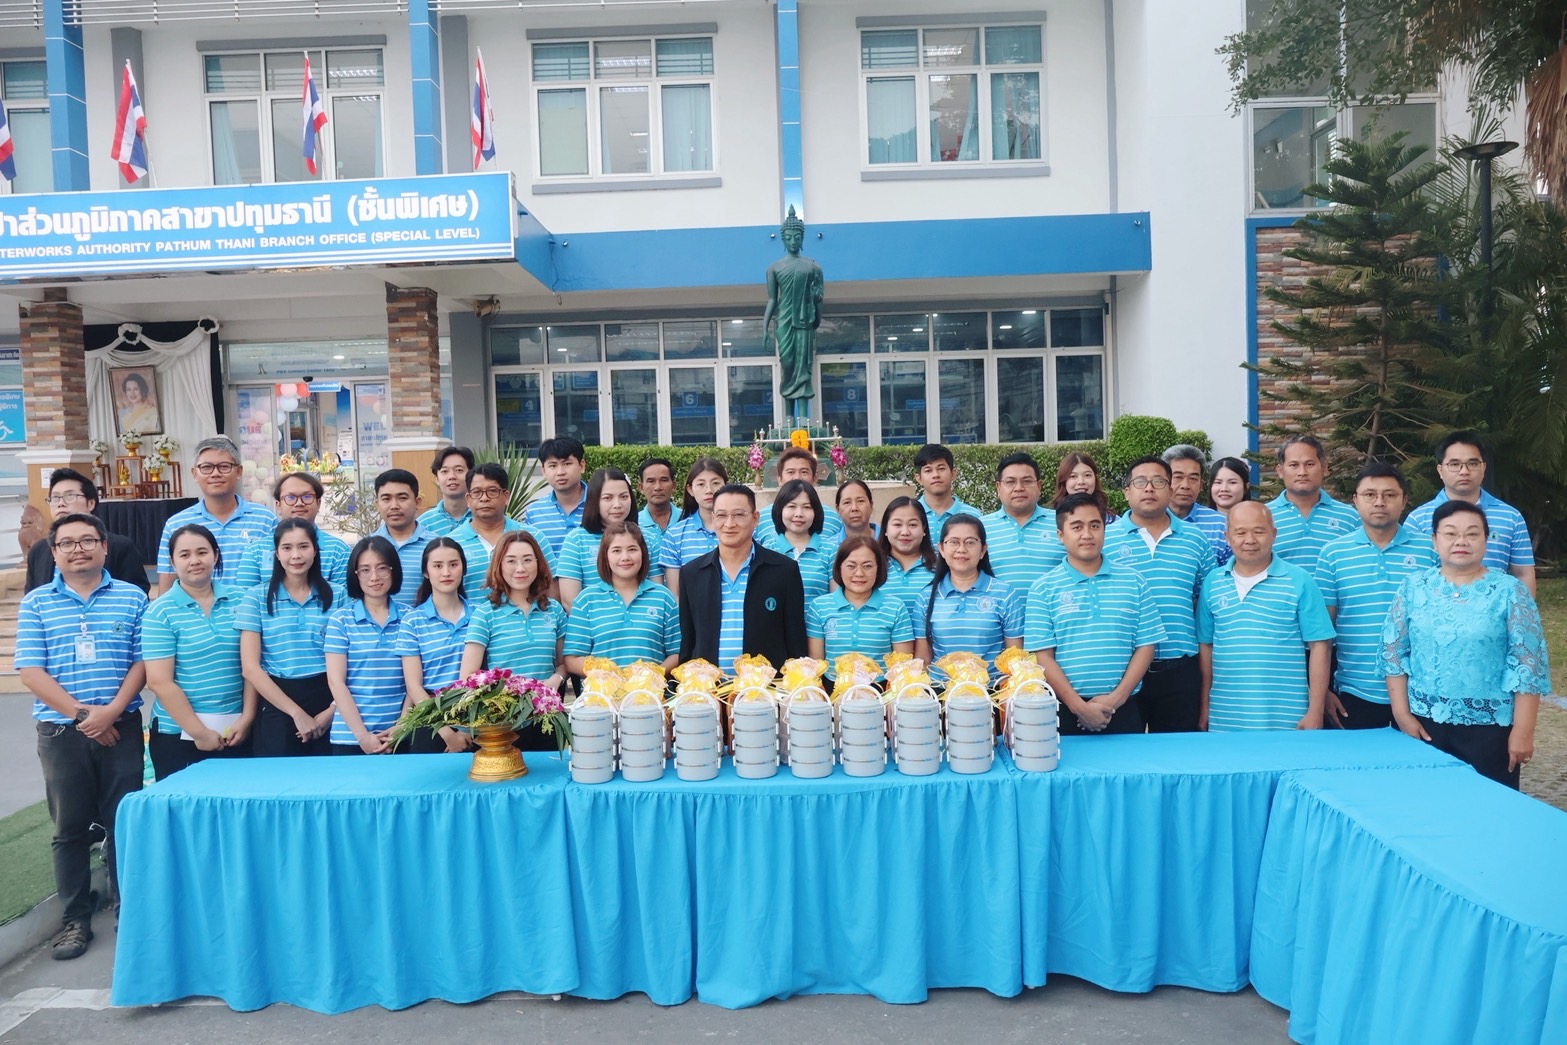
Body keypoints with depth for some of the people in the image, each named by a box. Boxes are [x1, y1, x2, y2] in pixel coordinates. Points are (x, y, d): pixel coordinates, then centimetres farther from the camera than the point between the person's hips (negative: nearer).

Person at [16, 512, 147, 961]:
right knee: (70, 827, 8)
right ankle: (75, 917, 18)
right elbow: (30, 671, -3)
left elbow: (143, 662, 0)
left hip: (121, 728, 0)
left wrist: (111, 710, -14)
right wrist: (80, 713, -13)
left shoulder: (132, 598, 4)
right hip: (61, 732, 0)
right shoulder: (36, 603, 4)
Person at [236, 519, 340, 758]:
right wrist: (296, 712, -9)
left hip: (328, 702, 1)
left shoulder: (338, 596, 5)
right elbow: (250, 667, -4)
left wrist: (332, 710, -8)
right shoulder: (256, 598, 1)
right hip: (277, 709, -1)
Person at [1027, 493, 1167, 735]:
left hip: (1122, 710, 1)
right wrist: (1079, 706, -13)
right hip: (1065, 710, -1)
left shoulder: (1132, 580, 5)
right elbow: (1043, 656, -4)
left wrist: (1116, 698, -8)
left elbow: (1146, 645, 3)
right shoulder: (1043, 588, 0)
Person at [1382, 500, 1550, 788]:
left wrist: (1523, 730, -8)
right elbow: (1393, 652, 3)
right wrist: (1402, 713, -3)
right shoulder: (1412, 587, 2)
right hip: (1423, 723, 2)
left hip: (1489, 727, -2)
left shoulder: (1510, 591, -3)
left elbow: (1528, 664, -5)